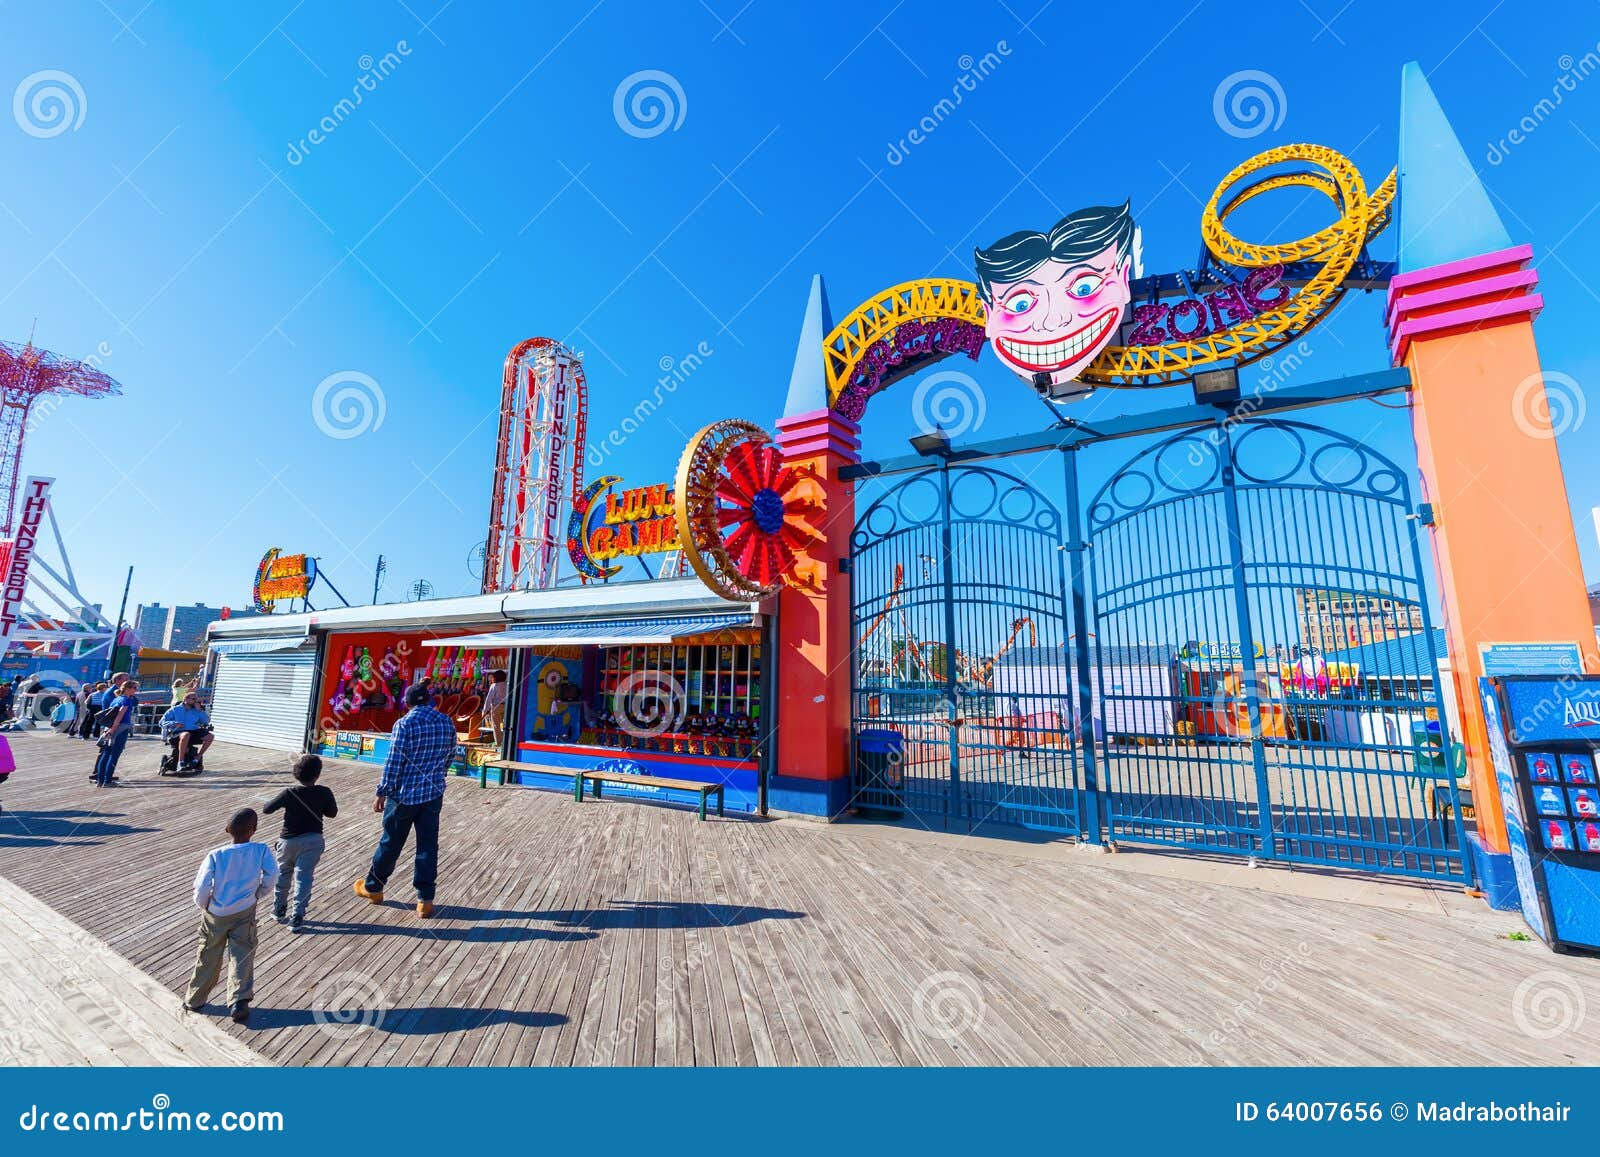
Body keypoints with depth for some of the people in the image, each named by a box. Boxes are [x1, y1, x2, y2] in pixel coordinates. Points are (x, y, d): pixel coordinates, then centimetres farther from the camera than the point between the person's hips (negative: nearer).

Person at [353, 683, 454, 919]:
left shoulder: (405, 724, -14)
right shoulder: (447, 722, 1)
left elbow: (393, 762, -14)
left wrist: (382, 793, -5)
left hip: (405, 794, -3)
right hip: (434, 793, 3)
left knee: (391, 842, 15)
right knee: (428, 845, 6)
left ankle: (373, 887, 36)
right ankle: (425, 899, 9)